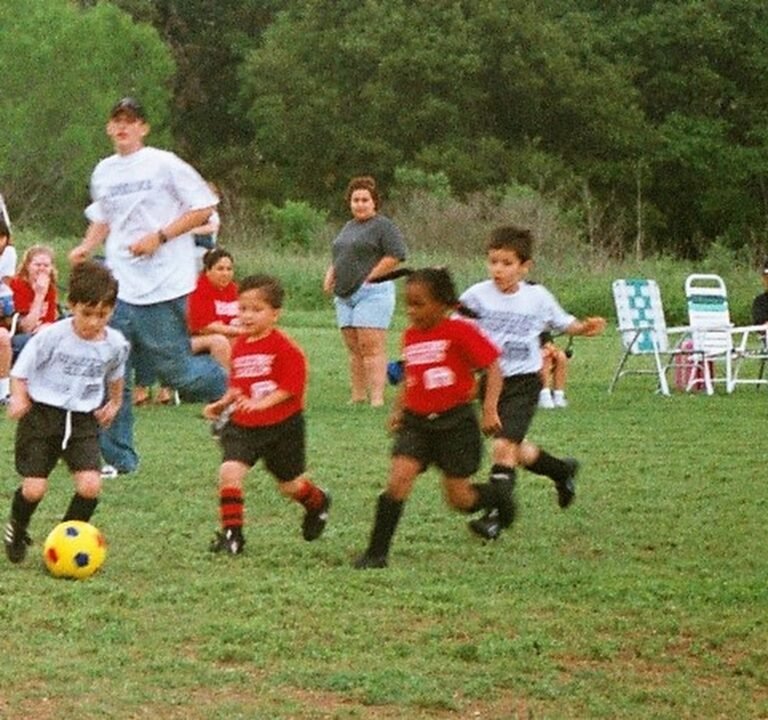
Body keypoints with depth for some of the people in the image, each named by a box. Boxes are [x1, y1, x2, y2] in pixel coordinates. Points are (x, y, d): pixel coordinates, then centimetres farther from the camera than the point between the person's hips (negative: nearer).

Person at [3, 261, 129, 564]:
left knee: (90, 485, -16)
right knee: (34, 488, -11)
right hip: (42, 414, -3)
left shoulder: (115, 345, -1)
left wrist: (114, 403, 19)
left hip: (84, 420, 3)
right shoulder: (52, 337, -13)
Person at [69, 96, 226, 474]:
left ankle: (227, 389, 27)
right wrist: (87, 246, 9)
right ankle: (117, 457, 5)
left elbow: (203, 208, -4)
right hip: (118, 286, 5)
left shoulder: (163, 164, -5)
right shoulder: (103, 172, 13)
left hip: (164, 286, -5)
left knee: (175, 370, -3)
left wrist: (159, 236, -13)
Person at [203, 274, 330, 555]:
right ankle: (232, 533, -12)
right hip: (243, 426, 5)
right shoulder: (239, 346, 5)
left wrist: (261, 403, -30)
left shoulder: (284, 348, -15)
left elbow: (290, 387, -20)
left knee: (289, 484, 12)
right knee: (229, 471, -18)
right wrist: (223, 404, 3)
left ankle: (318, 503, 46)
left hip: (282, 426, -4)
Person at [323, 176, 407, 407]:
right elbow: (337, 258, 32)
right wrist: (330, 275, 12)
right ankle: (357, 397, 10)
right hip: (345, 294, 8)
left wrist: (370, 277, -13)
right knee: (353, 348, 7)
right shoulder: (348, 227, 22)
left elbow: (396, 255, -14)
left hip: (372, 292, -8)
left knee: (371, 346, -14)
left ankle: (377, 398, -17)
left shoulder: (382, 225, -4)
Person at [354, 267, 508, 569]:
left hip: (455, 421, -4)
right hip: (417, 421, 4)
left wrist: (490, 410, -20)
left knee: (459, 497, 4)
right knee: (399, 478, -16)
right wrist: (398, 409, 9)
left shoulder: (460, 331, -13)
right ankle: (376, 552, -15)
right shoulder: (410, 335, 7)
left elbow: (493, 366, -13)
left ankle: (500, 500, 37)